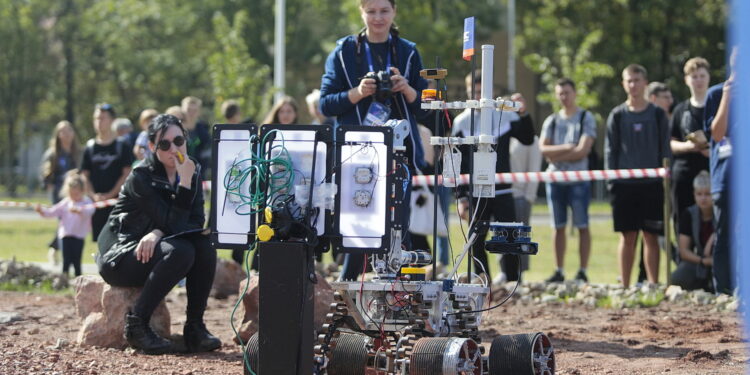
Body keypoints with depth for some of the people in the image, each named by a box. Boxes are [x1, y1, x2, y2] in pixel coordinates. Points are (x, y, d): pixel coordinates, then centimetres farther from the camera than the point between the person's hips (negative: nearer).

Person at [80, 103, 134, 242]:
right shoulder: (90, 147, 10)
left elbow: (126, 175, -3)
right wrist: (93, 195, -8)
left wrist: (109, 195, -10)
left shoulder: (122, 146, 2)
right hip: (97, 203, 3)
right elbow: (85, 176, 9)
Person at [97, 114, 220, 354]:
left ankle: (195, 326, -16)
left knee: (205, 247, -21)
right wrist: (185, 183, -30)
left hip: (154, 249, 6)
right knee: (180, 251, -32)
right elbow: (173, 224, -24)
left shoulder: (193, 171, 1)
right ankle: (136, 324, -22)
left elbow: (197, 222, -6)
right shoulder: (141, 177, -18)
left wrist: (159, 233, -22)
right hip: (119, 255, -6)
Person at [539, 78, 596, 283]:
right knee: (558, 227, 6)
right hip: (555, 179, 4)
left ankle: (583, 271, -2)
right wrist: (565, 147, -13)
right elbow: (543, 149, 2)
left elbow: (583, 150, -9)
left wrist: (556, 156, -5)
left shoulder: (586, 118, 1)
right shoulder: (551, 121, 13)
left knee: (582, 226, -3)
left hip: (578, 179, -4)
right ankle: (559, 271, 9)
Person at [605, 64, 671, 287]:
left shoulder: (657, 115, 6)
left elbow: (665, 150, 7)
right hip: (625, 185, 0)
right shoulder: (617, 116, 7)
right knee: (628, 236, 2)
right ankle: (625, 285, 7)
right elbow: (610, 151, 7)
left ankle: (653, 284, 3)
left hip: (652, 184, 0)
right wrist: (612, 181, -1)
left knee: (651, 236, 0)